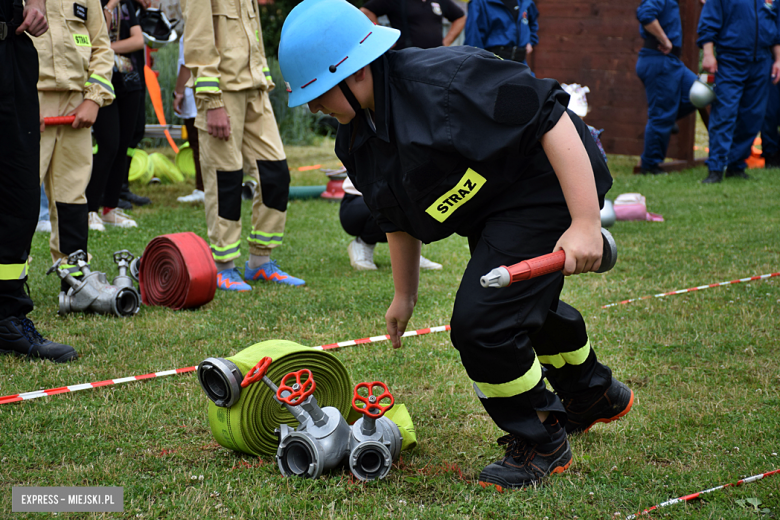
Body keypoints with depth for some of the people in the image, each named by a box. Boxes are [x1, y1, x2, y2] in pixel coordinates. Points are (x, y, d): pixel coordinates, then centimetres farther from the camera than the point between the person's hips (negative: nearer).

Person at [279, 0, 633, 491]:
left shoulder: (442, 80, -31)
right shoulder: (357, 137, -1)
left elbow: (549, 116, -33)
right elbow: (398, 218, 14)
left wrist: (585, 223, -36)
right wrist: (404, 294, 23)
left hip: (550, 188, -10)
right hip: (492, 208, 10)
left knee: (482, 321, -18)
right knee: (523, 305, 29)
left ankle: (542, 444, 5)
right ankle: (596, 396, 58)